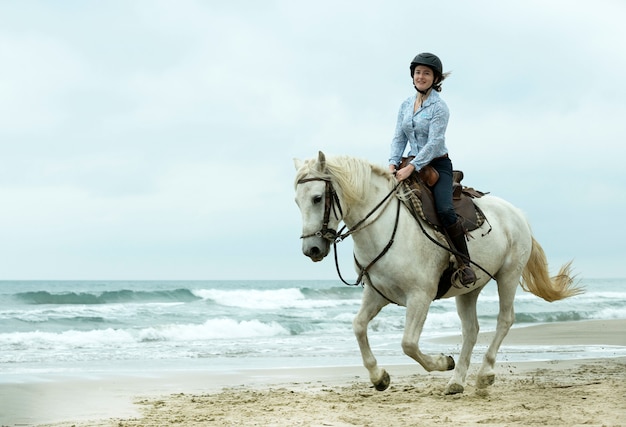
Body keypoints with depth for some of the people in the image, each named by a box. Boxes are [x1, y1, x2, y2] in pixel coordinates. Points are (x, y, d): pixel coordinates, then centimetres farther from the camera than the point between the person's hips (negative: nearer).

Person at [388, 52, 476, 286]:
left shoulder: (439, 106, -10)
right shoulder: (406, 105, 9)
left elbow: (435, 142, -18)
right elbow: (399, 137, 8)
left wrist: (412, 167, -27)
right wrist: (393, 162, -10)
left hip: (438, 165, -6)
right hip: (413, 165, 6)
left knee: (445, 211, -27)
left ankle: (464, 264, -16)